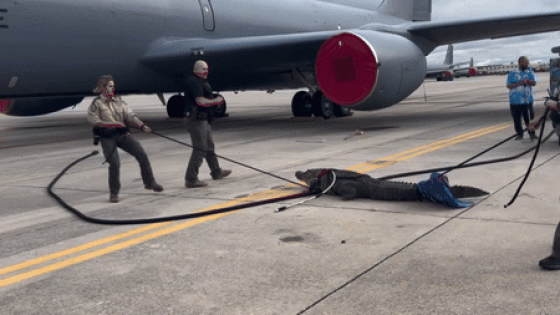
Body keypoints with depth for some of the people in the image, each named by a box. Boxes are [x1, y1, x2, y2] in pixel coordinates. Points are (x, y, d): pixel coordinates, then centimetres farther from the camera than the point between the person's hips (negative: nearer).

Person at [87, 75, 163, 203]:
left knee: (142, 155, -2)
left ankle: (149, 183, 14)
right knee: (114, 163, -15)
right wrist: (114, 124, -18)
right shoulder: (96, 104, -5)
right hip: (107, 138, -5)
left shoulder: (118, 100, 10)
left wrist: (142, 126, -6)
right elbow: (94, 120, -12)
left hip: (122, 134, 5)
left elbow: (129, 115, 7)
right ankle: (114, 192, 6)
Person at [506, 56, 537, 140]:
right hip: (515, 101, -1)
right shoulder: (512, 72, 1)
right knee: (517, 118, 3)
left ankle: (532, 133, 14)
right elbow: (509, 85, -3)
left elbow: (534, 83, 2)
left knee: (529, 117, 0)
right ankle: (519, 134, 17)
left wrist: (528, 81, -18)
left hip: (528, 100, 1)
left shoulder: (530, 71, 8)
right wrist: (519, 83, -15)